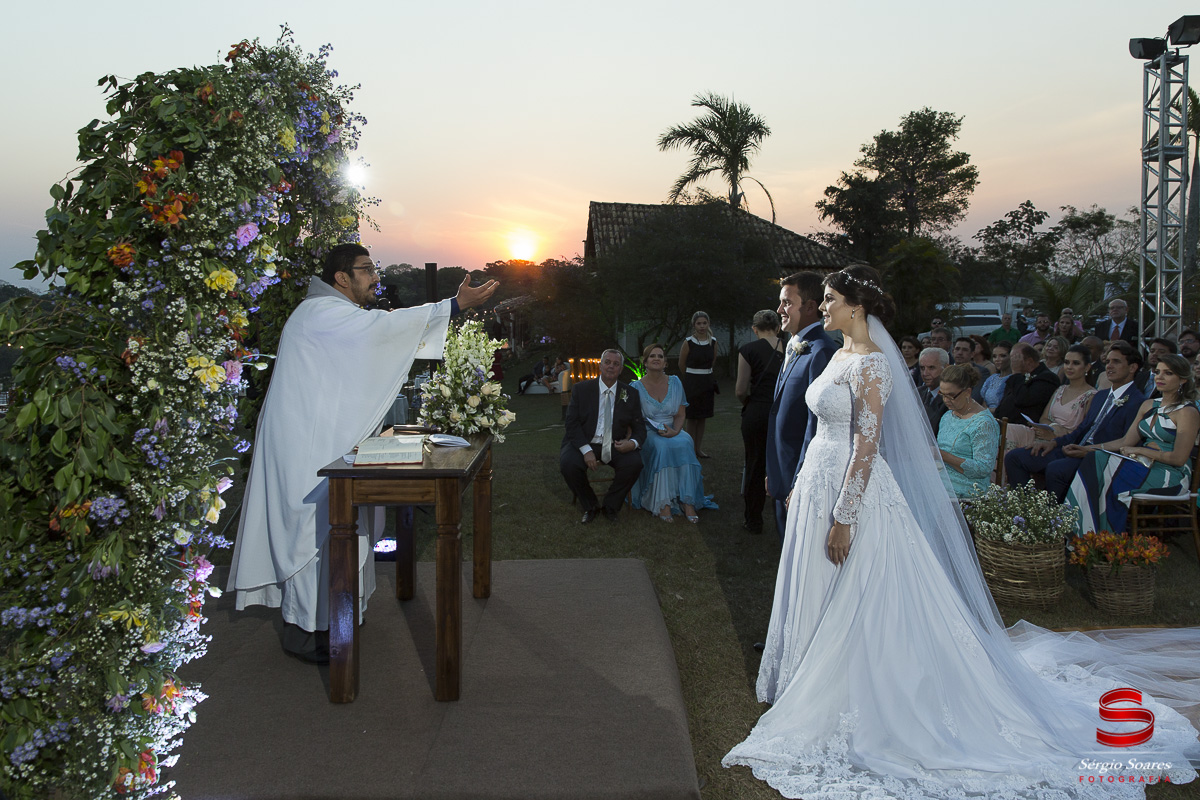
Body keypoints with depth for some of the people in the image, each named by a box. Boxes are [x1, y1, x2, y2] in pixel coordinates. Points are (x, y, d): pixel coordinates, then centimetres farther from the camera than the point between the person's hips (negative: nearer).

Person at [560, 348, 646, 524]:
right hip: (584, 443, -1)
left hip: (615, 445, 1)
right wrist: (586, 451, -21)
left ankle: (611, 506, -2)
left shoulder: (629, 394, 6)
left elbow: (640, 428, 6)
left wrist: (633, 443, -20)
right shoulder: (581, 389, 1)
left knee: (634, 462, -29)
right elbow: (572, 423, -6)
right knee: (567, 463, -31)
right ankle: (590, 507, -4)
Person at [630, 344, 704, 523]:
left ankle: (687, 502, -33)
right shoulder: (637, 387, 1)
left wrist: (675, 431, -15)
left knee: (684, 443, -32)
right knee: (662, 446, -35)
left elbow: (680, 415, 5)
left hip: (673, 431, 2)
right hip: (648, 433, -2)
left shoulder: (675, 383, 7)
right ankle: (663, 503, -36)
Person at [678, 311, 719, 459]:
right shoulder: (688, 342, -9)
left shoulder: (713, 342, 2)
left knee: (703, 417, 8)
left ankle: (699, 448, 17)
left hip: (707, 381, 4)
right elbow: (681, 364, 3)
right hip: (692, 382, -4)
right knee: (692, 417, -2)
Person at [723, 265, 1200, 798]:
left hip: (855, 490, -9)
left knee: (853, 606, 2)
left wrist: (843, 517, -23)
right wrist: (802, 486, 19)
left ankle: (866, 712, 18)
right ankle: (821, 689, 35)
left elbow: (867, 444, -22)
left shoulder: (870, 363, -18)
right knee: (821, 597, 19)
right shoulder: (841, 356, 10)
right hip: (820, 483, 9)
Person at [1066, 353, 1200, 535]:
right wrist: (1088, 449, 1)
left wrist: (1139, 450, -12)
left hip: (1171, 476, -7)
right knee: (1095, 458, -21)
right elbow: (1127, 441, 11)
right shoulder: (1149, 405, 15)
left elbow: (1178, 458, -14)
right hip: (1145, 466, 7)